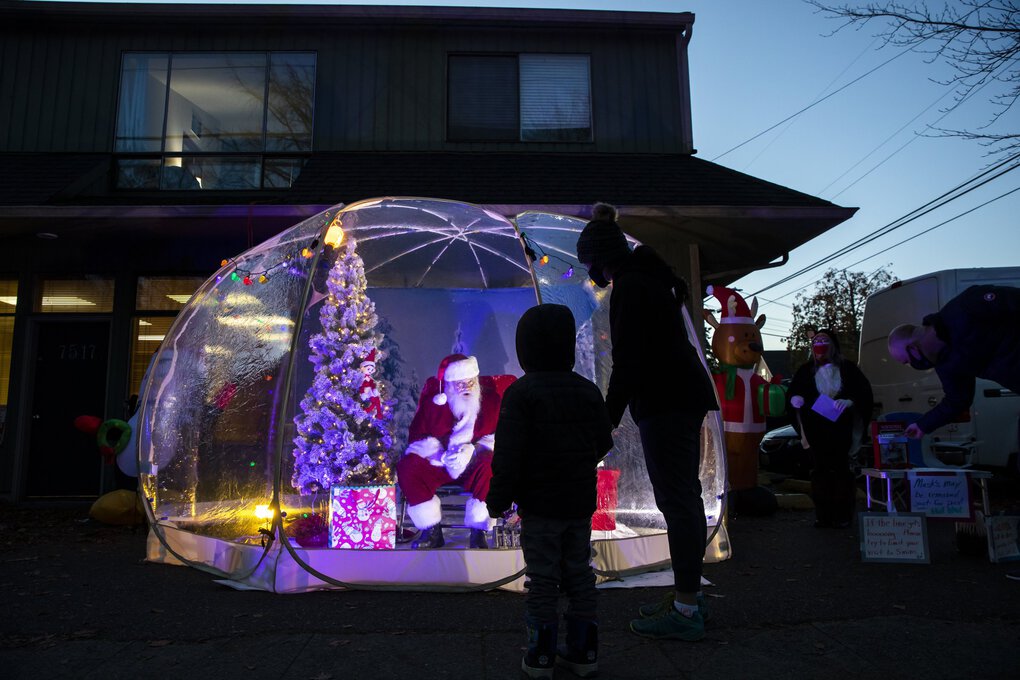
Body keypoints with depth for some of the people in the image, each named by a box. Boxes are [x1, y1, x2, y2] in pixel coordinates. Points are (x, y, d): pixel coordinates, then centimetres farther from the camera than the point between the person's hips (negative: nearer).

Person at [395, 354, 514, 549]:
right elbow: (417, 436, -3)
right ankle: (432, 532, -11)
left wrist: (472, 451, -24)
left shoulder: (490, 399, -4)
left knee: (491, 467, -35)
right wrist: (442, 455, -21)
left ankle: (478, 533, -18)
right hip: (438, 465, 2)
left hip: (475, 467, -1)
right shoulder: (432, 400, -1)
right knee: (406, 467, -25)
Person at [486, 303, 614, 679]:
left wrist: (498, 498, -7)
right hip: (581, 503, 5)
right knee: (579, 574, 15)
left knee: (542, 578, 6)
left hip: (539, 506, -5)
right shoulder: (588, 391, 1)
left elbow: (508, 453, -17)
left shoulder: (520, 393, -15)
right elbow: (603, 443, 9)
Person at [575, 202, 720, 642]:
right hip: (685, 396, 11)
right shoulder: (650, 278, 17)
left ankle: (686, 611, 2)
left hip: (666, 403, -11)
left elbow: (628, 359, -18)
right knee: (684, 497, 14)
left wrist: (609, 416, -14)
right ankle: (689, 595, 24)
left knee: (676, 500, -6)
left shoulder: (630, 287, -14)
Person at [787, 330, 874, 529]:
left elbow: (864, 391, 1)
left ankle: (843, 515, 4)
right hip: (816, 432, 2)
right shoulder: (807, 371, 10)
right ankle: (823, 514, 7)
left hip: (840, 430, -2)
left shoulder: (847, 368, 4)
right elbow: (792, 391, 13)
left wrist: (850, 401, -18)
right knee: (820, 469, 2)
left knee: (841, 469, -3)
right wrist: (794, 398, -10)